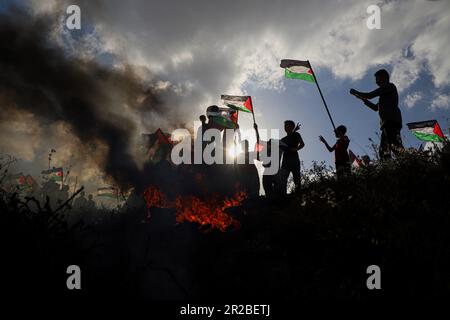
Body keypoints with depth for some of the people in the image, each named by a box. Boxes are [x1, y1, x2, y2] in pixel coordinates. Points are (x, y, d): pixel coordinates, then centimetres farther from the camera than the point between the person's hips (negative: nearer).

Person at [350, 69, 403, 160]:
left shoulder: (389, 86, 8)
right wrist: (363, 99, 36)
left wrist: (356, 93, 13)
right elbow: (376, 107, 39)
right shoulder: (385, 93, 36)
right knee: (384, 150, -4)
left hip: (391, 120, -9)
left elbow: (370, 95, -1)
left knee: (395, 146, -27)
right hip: (388, 122, 9)